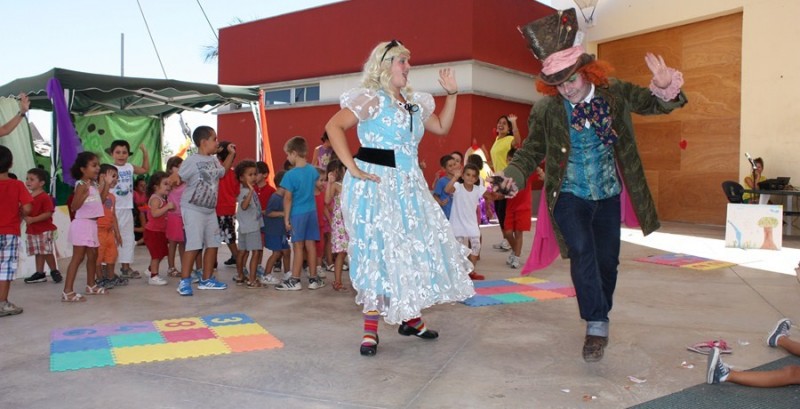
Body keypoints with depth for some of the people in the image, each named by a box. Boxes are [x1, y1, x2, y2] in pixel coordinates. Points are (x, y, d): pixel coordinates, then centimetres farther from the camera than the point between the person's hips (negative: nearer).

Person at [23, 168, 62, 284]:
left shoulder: (45, 197, -14)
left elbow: (48, 213, -21)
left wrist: (33, 219, -26)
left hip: (45, 229, -7)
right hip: (31, 230, 8)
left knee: (47, 252, -5)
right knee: (38, 252, 12)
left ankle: (54, 271, 10)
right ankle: (40, 273, 18)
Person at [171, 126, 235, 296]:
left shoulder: (214, 161, 9)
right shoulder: (192, 160, -13)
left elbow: (222, 170, 29)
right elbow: (177, 176, -16)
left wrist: (231, 154, 20)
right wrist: (174, 179, -38)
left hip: (210, 210, 8)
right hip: (193, 209, -8)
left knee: (213, 244, 10)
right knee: (194, 245, -12)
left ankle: (206, 280, 22)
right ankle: (184, 282, -1)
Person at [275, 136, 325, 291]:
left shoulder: (290, 175, -17)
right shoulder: (313, 170, 1)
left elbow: (288, 199, -14)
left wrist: (286, 218, -8)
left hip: (297, 213, -5)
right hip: (311, 211, 5)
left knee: (298, 246, 0)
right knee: (311, 245, 9)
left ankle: (295, 280, 8)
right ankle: (313, 279, 15)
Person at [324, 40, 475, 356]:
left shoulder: (414, 103, 16)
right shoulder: (371, 98, -7)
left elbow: (441, 127, 25)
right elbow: (334, 126, -16)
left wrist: (452, 94, 17)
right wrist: (353, 168, -21)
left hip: (409, 185, 8)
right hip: (375, 185, -7)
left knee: (416, 248, 7)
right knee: (379, 253, -8)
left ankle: (410, 317, 23)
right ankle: (371, 329, 2)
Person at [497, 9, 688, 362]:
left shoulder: (615, 93, -8)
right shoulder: (545, 110, -13)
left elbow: (655, 104, 0)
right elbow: (531, 151, -2)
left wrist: (666, 89, -24)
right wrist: (513, 175, -20)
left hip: (608, 195, 3)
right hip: (569, 196, -2)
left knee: (607, 259, 12)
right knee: (582, 253, -19)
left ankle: (601, 316, 35)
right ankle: (596, 326, -5)